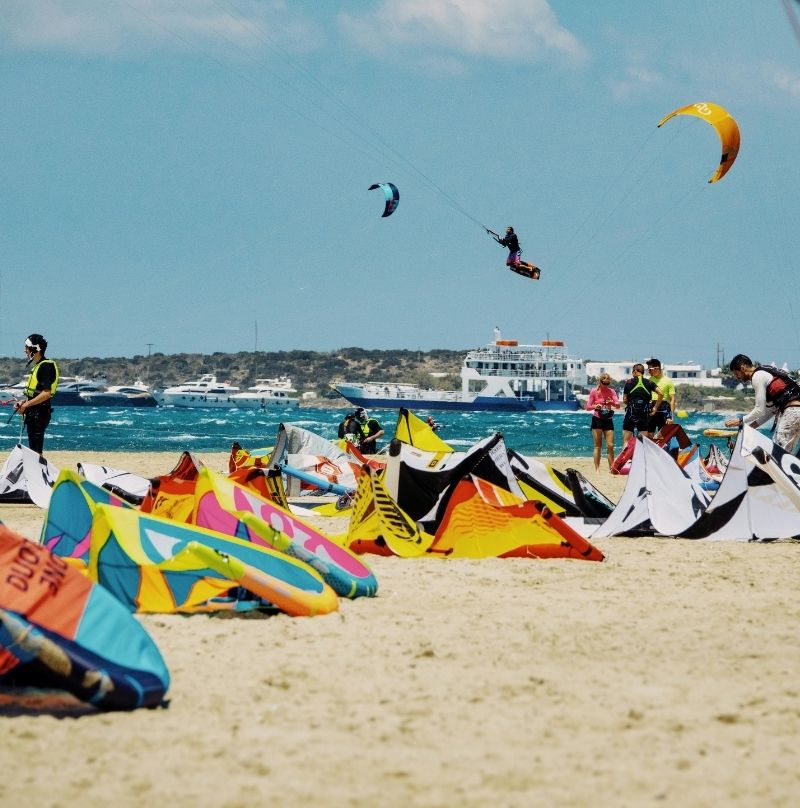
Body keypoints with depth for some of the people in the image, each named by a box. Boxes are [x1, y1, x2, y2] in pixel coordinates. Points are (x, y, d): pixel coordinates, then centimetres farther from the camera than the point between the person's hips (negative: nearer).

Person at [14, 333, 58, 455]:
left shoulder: (45, 366, -16)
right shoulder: (39, 366, 16)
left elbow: (46, 394, -23)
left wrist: (26, 405, -17)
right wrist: (23, 402, 12)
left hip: (39, 414, -11)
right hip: (34, 413, 11)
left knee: (36, 451, -11)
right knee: (34, 450, 13)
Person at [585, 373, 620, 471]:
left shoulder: (611, 391, 4)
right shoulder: (594, 392, -2)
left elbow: (618, 406, -4)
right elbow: (588, 407, -3)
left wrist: (612, 403, -26)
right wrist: (595, 406, -24)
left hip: (608, 419, 2)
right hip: (597, 419, -2)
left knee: (610, 445, -2)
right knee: (598, 445, -2)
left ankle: (611, 468, 3)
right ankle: (597, 468, 0)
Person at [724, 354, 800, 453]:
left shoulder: (757, 377, -7)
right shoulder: (764, 373, 22)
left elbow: (760, 410, -9)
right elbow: (770, 409, 22)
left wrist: (740, 421, 3)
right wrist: (751, 426, 19)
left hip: (792, 411, -10)